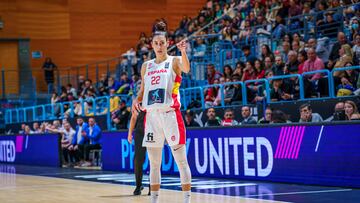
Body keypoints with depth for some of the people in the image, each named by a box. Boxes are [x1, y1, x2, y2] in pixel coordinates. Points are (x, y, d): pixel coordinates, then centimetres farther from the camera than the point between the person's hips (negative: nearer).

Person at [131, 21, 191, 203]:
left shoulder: (174, 61, 2)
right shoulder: (146, 66, 16)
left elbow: (186, 69, -21)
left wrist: (183, 52, -39)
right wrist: (136, 100, 2)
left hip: (170, 114, -5)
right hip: (152, 115, 5)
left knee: (181, 160, -6)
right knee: (154, 163, 9)